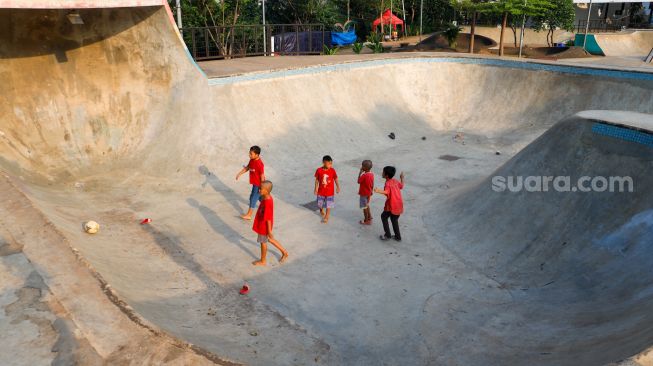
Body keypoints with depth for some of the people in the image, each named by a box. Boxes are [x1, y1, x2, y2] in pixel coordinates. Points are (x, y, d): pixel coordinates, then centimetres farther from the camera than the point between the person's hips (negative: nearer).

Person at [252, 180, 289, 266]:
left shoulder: (267, 203, -34)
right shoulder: (267, 197, -5)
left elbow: (268, 218, -27)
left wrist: (269, 231, -20)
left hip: (264, 227, -9)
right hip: (262, 225, 9)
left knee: (263, 242, 12)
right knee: (270, 239, 25)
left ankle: (262, 261, 35)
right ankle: (284, 252, 39)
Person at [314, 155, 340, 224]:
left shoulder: (332, 170, -15)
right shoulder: (319, 170, -15)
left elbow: (336, 179, -3)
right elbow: (317, 180, -3)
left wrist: (338, 187, -5)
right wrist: (316, 189, 0)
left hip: (330, 191, -1)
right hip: (321, 191, 1)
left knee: (328, 205, 8)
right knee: (320, 203, 17)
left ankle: (326, 217, 27)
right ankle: (321, 210, 50)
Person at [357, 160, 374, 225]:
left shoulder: (364, 175, -28)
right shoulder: (372, 174, -4)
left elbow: (359, 181, -15)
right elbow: (372, 184, 6)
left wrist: (360, 172, -13)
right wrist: (371, 191, 19)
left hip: (364, 193, -8)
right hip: (369, 193, 8)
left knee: (364, 207, 7)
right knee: (367, 205, 26)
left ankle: (366, 221, 17)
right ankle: (369, 217, 37)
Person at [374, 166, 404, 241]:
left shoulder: (388, 183, -17)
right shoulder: (395, 181, 7)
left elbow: (386, 192, -37)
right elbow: (401, 186, 27)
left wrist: (378, 191, -54)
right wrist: (402, 178, 40)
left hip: (392, 206, -8)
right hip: (399, 205, 8)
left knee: (384, 216, 12)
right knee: (394, 220, 21)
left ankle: (388, 235, 11)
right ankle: (398, 237, 26)